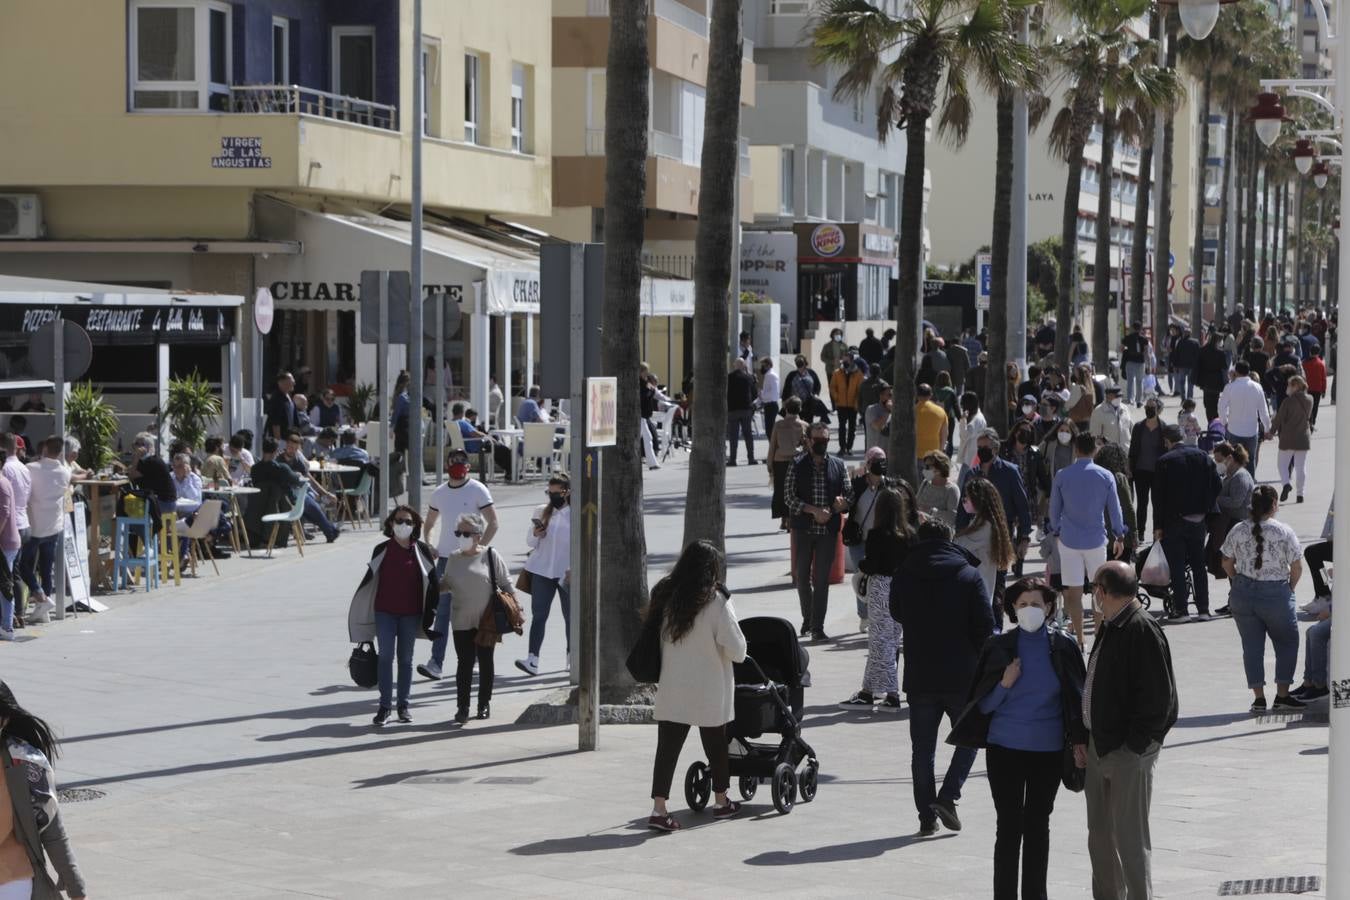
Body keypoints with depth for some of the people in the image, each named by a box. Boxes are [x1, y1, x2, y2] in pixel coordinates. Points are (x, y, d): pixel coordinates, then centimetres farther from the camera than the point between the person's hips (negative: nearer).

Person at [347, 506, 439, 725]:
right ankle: (385, 705, 1)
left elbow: (431, 581, 4)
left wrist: (430, 612, 2)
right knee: (386, 656, -3)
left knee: (405, 658, 8)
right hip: (385, 612, 0)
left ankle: (403, 705, 16)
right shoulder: (382, 550, -1)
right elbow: (370, 578, 4)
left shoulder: (422, 551, -1)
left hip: (411, 614, 0)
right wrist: (360, 609, 5)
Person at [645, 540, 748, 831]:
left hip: (671, 689, 3)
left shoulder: (664, 595, 0)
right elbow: (736, 649, -15)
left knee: (668, 745, 1)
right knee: (716, 744, 15)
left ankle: (659, 809, -8)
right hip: (709, 690, -3)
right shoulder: (716, 601, -14)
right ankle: (721, 801, 31)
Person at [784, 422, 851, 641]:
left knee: (822, 579, -2)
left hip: (828, 530, 0)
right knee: (802, 576, 9)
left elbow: (849, 495, 9)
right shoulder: (797, 465, 0)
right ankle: (808, 618, 30)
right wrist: (814, 511, -16)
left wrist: (842, 502, -14)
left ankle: (817, 627, -1)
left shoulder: (838, 465, 6)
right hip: (803, 528, 0)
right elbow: (790, 497, -5)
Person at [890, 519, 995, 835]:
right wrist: (974, 658, 6)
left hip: (919, 678, 1)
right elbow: (985, 625, -7)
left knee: (922, 748, 10)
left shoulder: (903, 575, 0)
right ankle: (948, 796, -2)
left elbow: (897, 614, 15)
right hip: (962, 676, -1)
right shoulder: (969, 575, -4)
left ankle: (927, 815, 7)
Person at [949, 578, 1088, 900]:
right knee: (1009, 826, -2)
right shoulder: (999, 647, -2)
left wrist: (1079, 739, 2)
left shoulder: (1064, 647, -1)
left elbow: (1077, 697, 9)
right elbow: (983, 705, 1)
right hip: (1005, 749, -1)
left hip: (1048, 751, 1)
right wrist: (1005, 684, -15)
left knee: (1038, 825, 11)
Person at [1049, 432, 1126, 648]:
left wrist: (1056, 532, 21)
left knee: (1073, 591, 1)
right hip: (1096, 539, 1)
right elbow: (1114, 509, 4)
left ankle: (1078, 638, 1)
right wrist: (1119, 536, 16)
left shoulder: (1062, 476, -3)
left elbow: (1054, 509, 6)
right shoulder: (1106, 476, -2)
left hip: (1069, 539, -1)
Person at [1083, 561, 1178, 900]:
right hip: (1100, 745, 9)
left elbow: (1158, 695, -20)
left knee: (1130, 837, -4)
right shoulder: (1108, 628, 12)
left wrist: (1133, 743, -18)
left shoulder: (1143, 630, -16)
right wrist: (1084, 739, 13)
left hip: (1129, 750, -9)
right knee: (1100, 834, 17)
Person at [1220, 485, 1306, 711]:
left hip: (1243, 594, 3)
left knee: (1252, 646, 9)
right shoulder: (1284, 532, -9)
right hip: (1276, 595, -3)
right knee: (1287, 642, 14)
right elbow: (1297, 568, -7)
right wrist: (1289, 589, 9)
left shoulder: (1238, 530, 0)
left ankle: (1258, 697, 8)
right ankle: (1282, 695, 12)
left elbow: (1227, 564, 6)